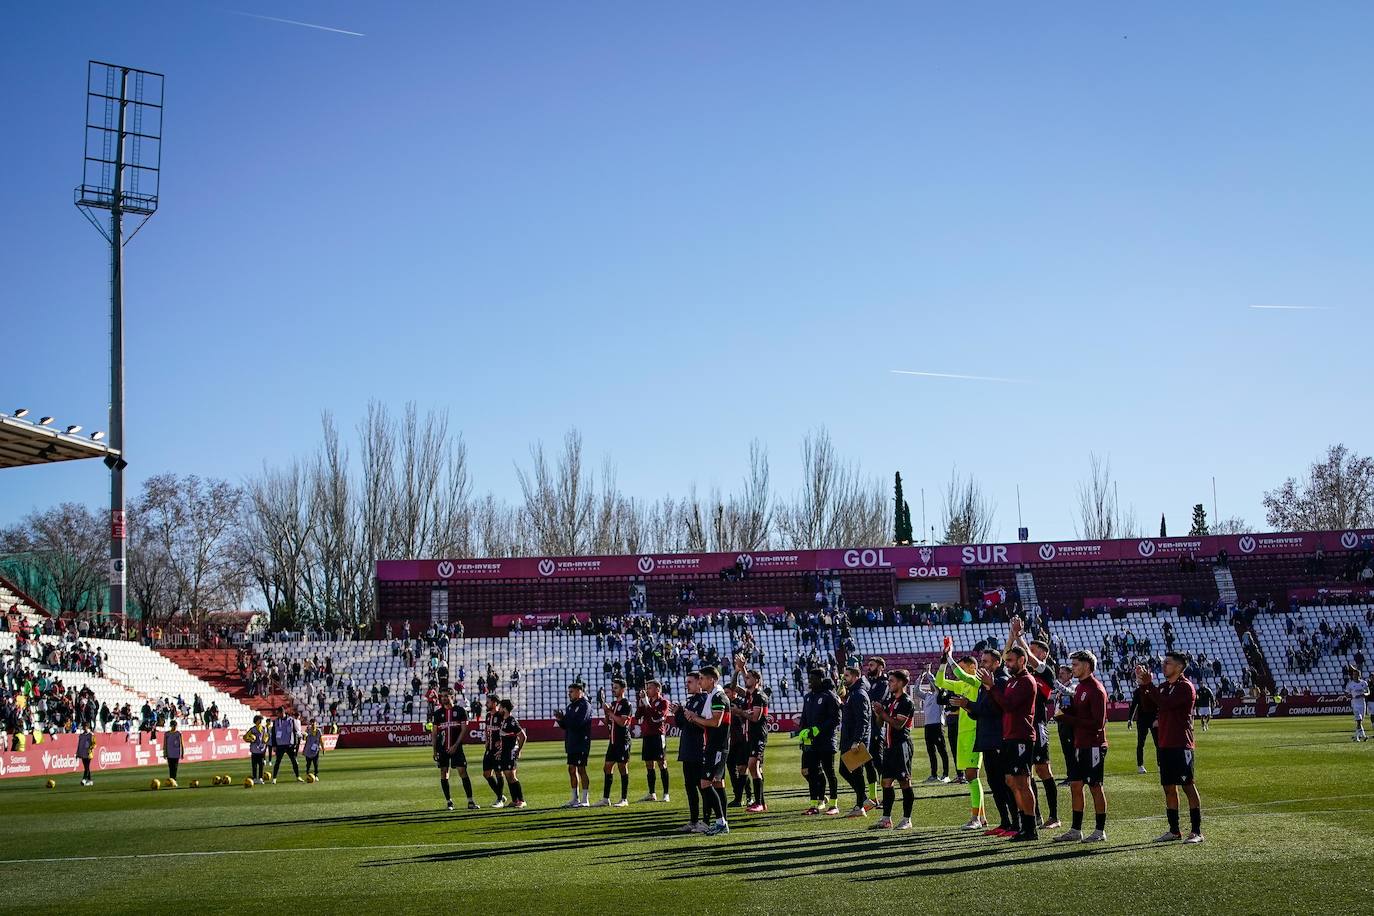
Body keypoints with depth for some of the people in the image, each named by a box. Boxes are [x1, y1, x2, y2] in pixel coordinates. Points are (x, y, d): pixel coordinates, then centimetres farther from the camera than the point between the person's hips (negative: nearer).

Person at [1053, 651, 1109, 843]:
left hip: (1093, 746, -9)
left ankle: (1100, 831, 5)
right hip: (1079, 745, 9)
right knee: (1075, 785, 9)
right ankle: (1076, 830, 15)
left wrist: (1067, 719, -20)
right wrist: (1065, 710, 0)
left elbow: (1097, 722, -20)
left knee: (1095, 786, -2)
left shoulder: (1096, 690, -14)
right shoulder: (1079, 688, 16)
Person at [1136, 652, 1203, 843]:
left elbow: (1166, 704, -22)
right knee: (1169, 787, 10)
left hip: (1181, 745, -8)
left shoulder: (1185, 687, -9)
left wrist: (1149, 684, -17)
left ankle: (1196, 831, -4)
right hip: (1165, 745, 8)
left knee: (1188, 786, -6)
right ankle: (1174, 831, 16)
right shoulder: (1163, 686, 17)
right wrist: (1142, 685, -2)